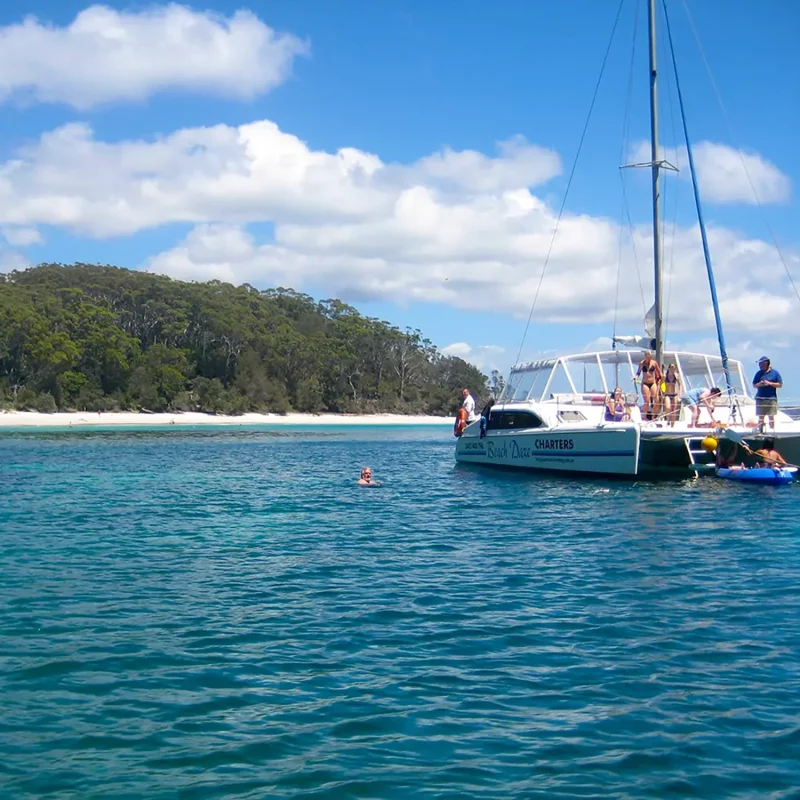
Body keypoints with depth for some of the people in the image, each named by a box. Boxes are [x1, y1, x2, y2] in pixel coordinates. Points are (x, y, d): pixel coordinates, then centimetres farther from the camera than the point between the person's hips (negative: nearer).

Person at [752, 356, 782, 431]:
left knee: (771, 417, -1)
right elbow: (754, 385, 12)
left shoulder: (775, 373, 4)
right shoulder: (759, 373, 11)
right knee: (761, 417, 3)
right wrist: (759, 384, -10)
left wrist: (769, 383, -11)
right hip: (760, 399, 2)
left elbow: (780, 385, 1)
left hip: (771, 399, -2)